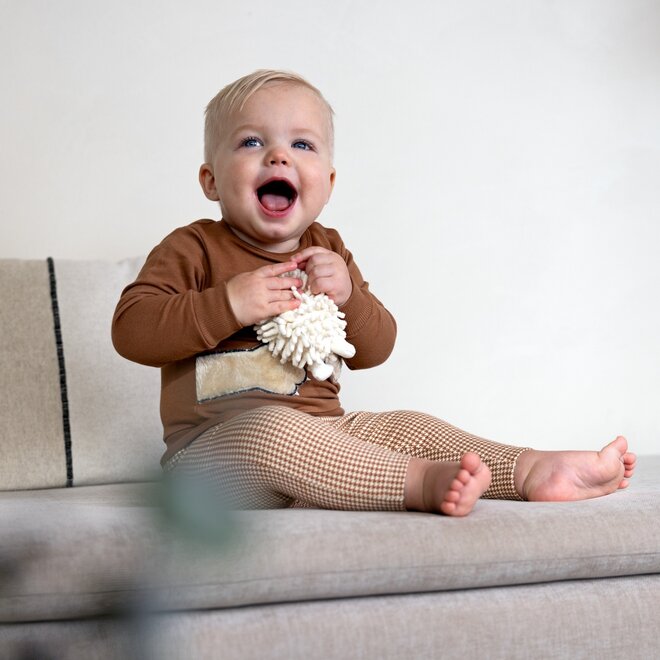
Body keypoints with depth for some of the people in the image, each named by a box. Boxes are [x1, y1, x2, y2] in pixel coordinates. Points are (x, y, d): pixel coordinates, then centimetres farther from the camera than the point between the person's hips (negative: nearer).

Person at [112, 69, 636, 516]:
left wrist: (347, 296, -10)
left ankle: (530, 471, 2)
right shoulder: (194, 249, -3)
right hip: (215, 441, -7)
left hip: (319, 434, 7)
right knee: (269, 427, -36)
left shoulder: (327, 251, 15)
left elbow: (375, 349, 12)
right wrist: (228, 304, -24)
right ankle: (421, 483, -38)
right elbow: (131, 330, -15)